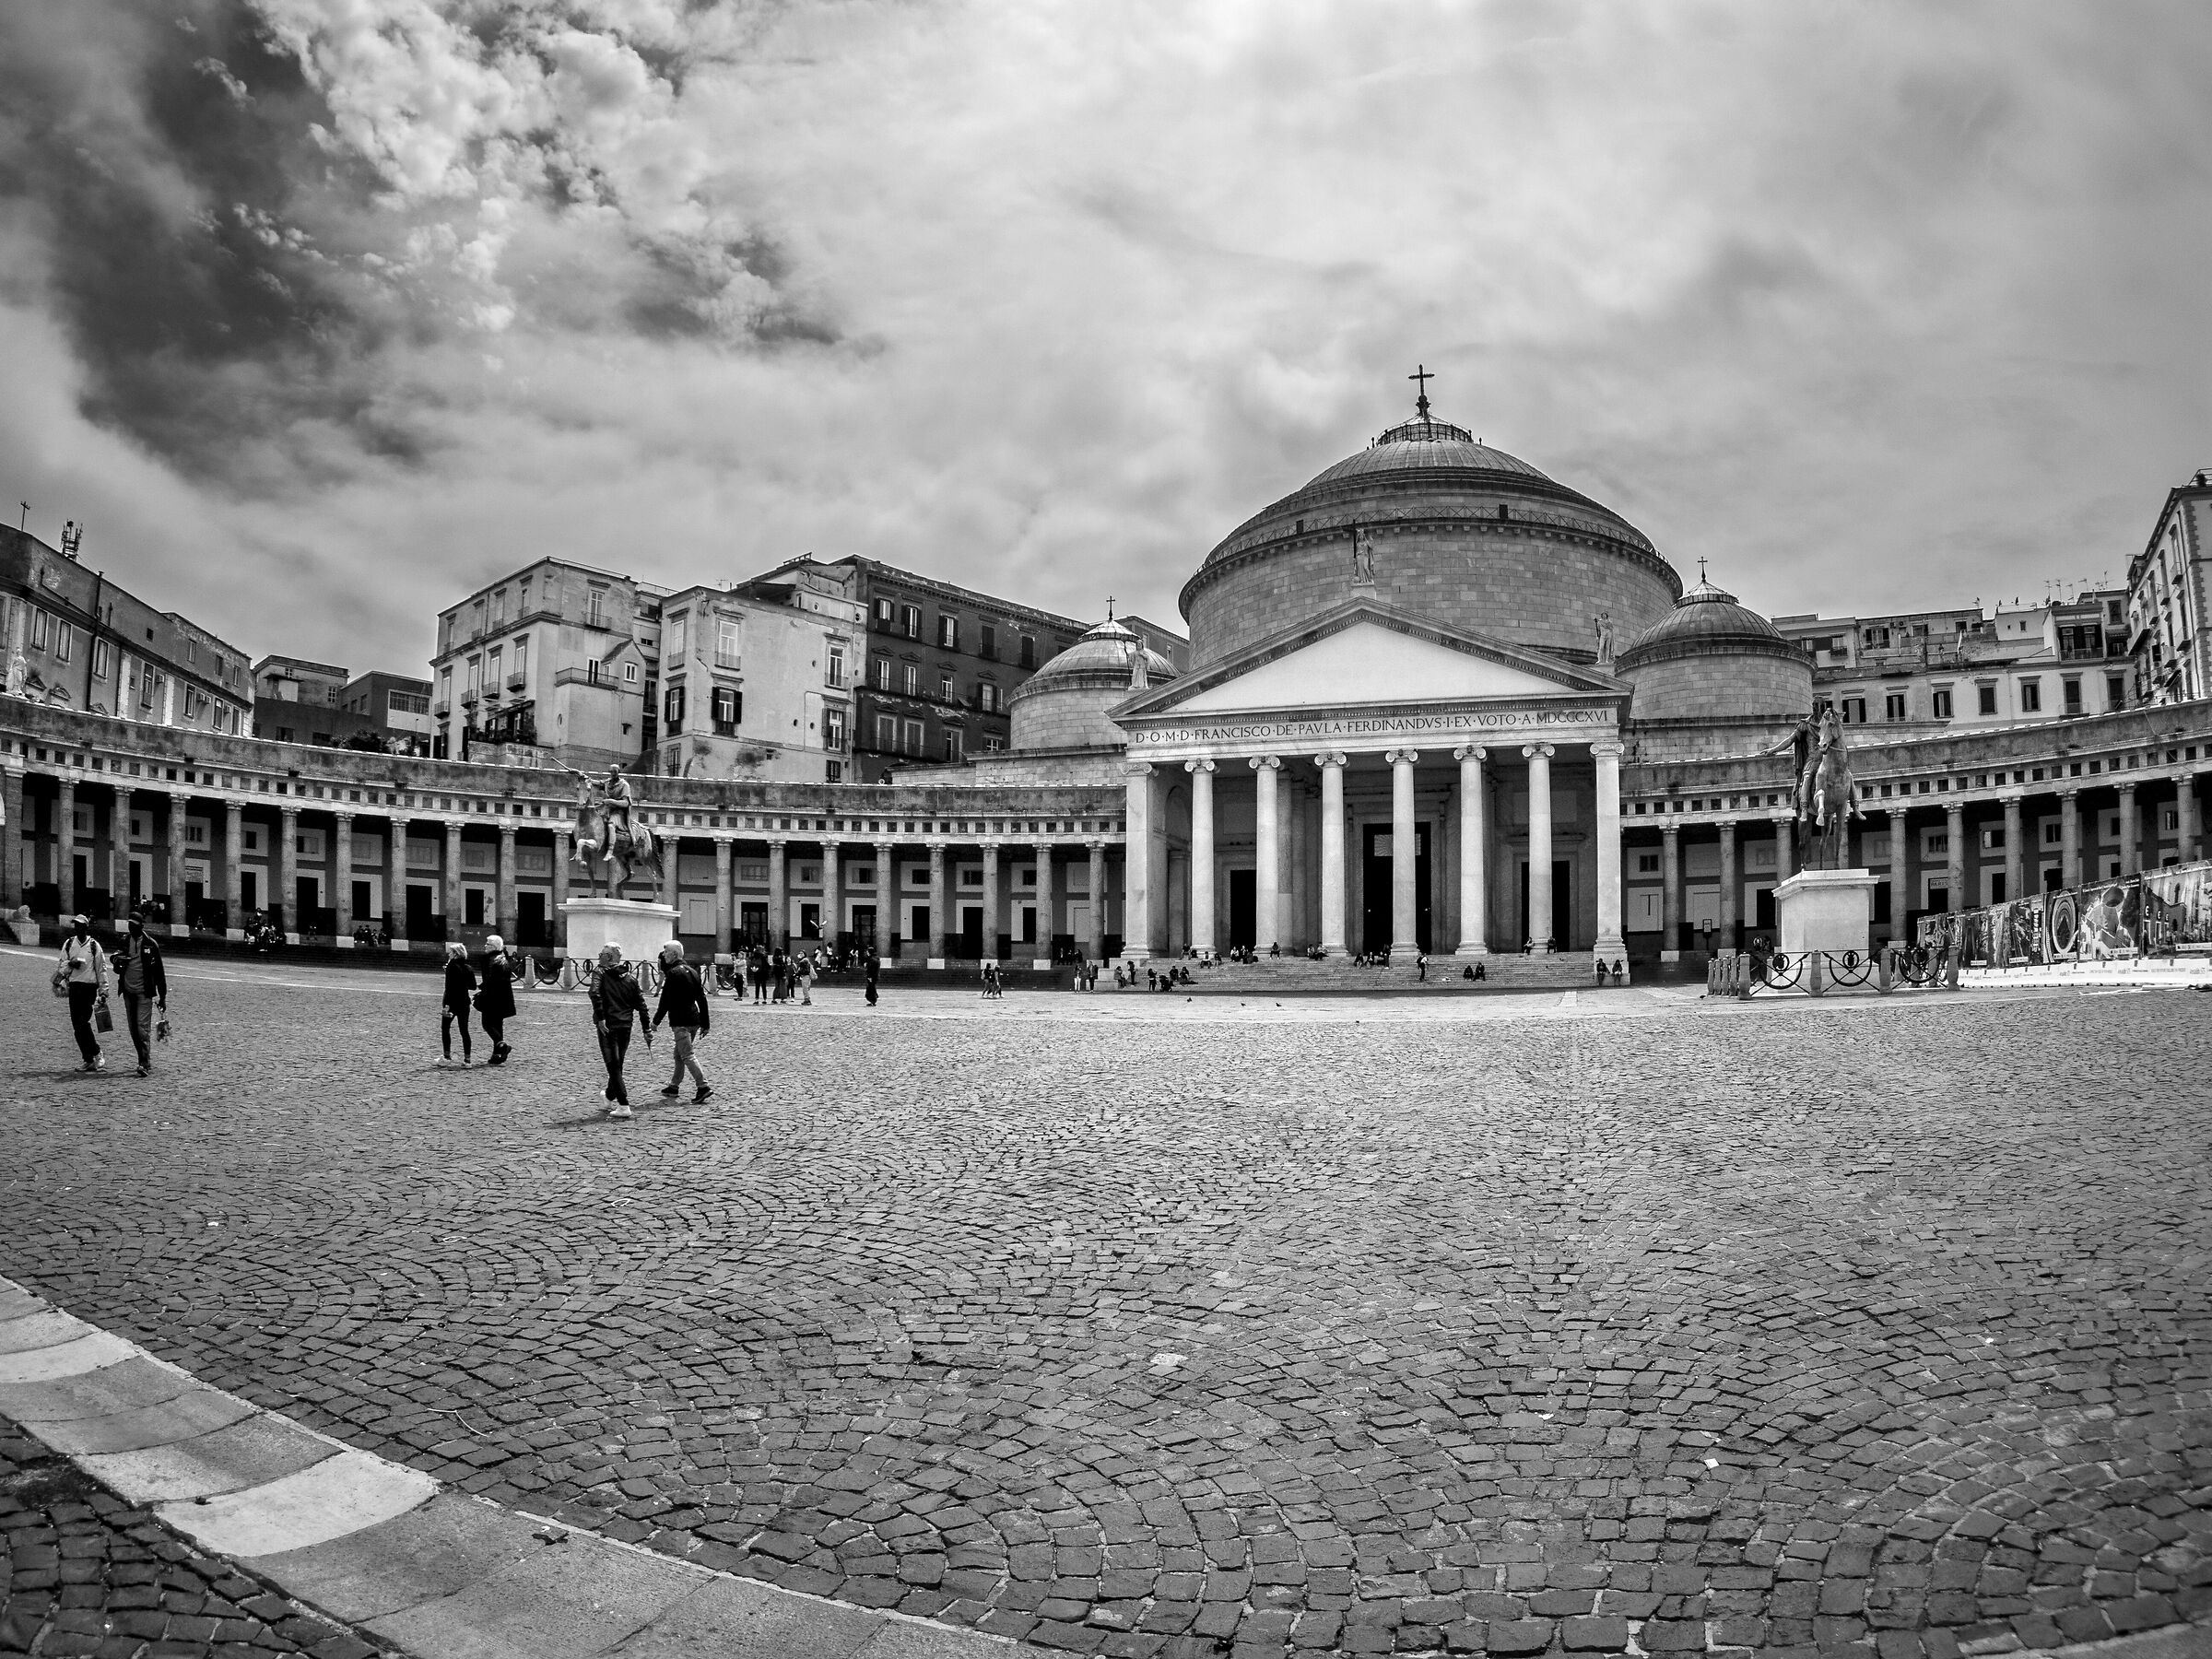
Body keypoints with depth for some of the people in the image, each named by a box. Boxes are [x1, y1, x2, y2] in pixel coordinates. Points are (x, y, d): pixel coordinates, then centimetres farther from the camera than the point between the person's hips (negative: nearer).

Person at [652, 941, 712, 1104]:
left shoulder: (673, 973, -11)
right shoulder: (692, 971, 14)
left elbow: (665, 1000, -14)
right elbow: (702, 999, 14)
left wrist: (656, 1021, -6)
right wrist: (705, 1024, 17)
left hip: (680, 1022, -8)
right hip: (694, 1020, 8)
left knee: (687, 1056, -8)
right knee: (679, 1054, 18)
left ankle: (703, 1087, -16)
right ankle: (674, 1087, 26)